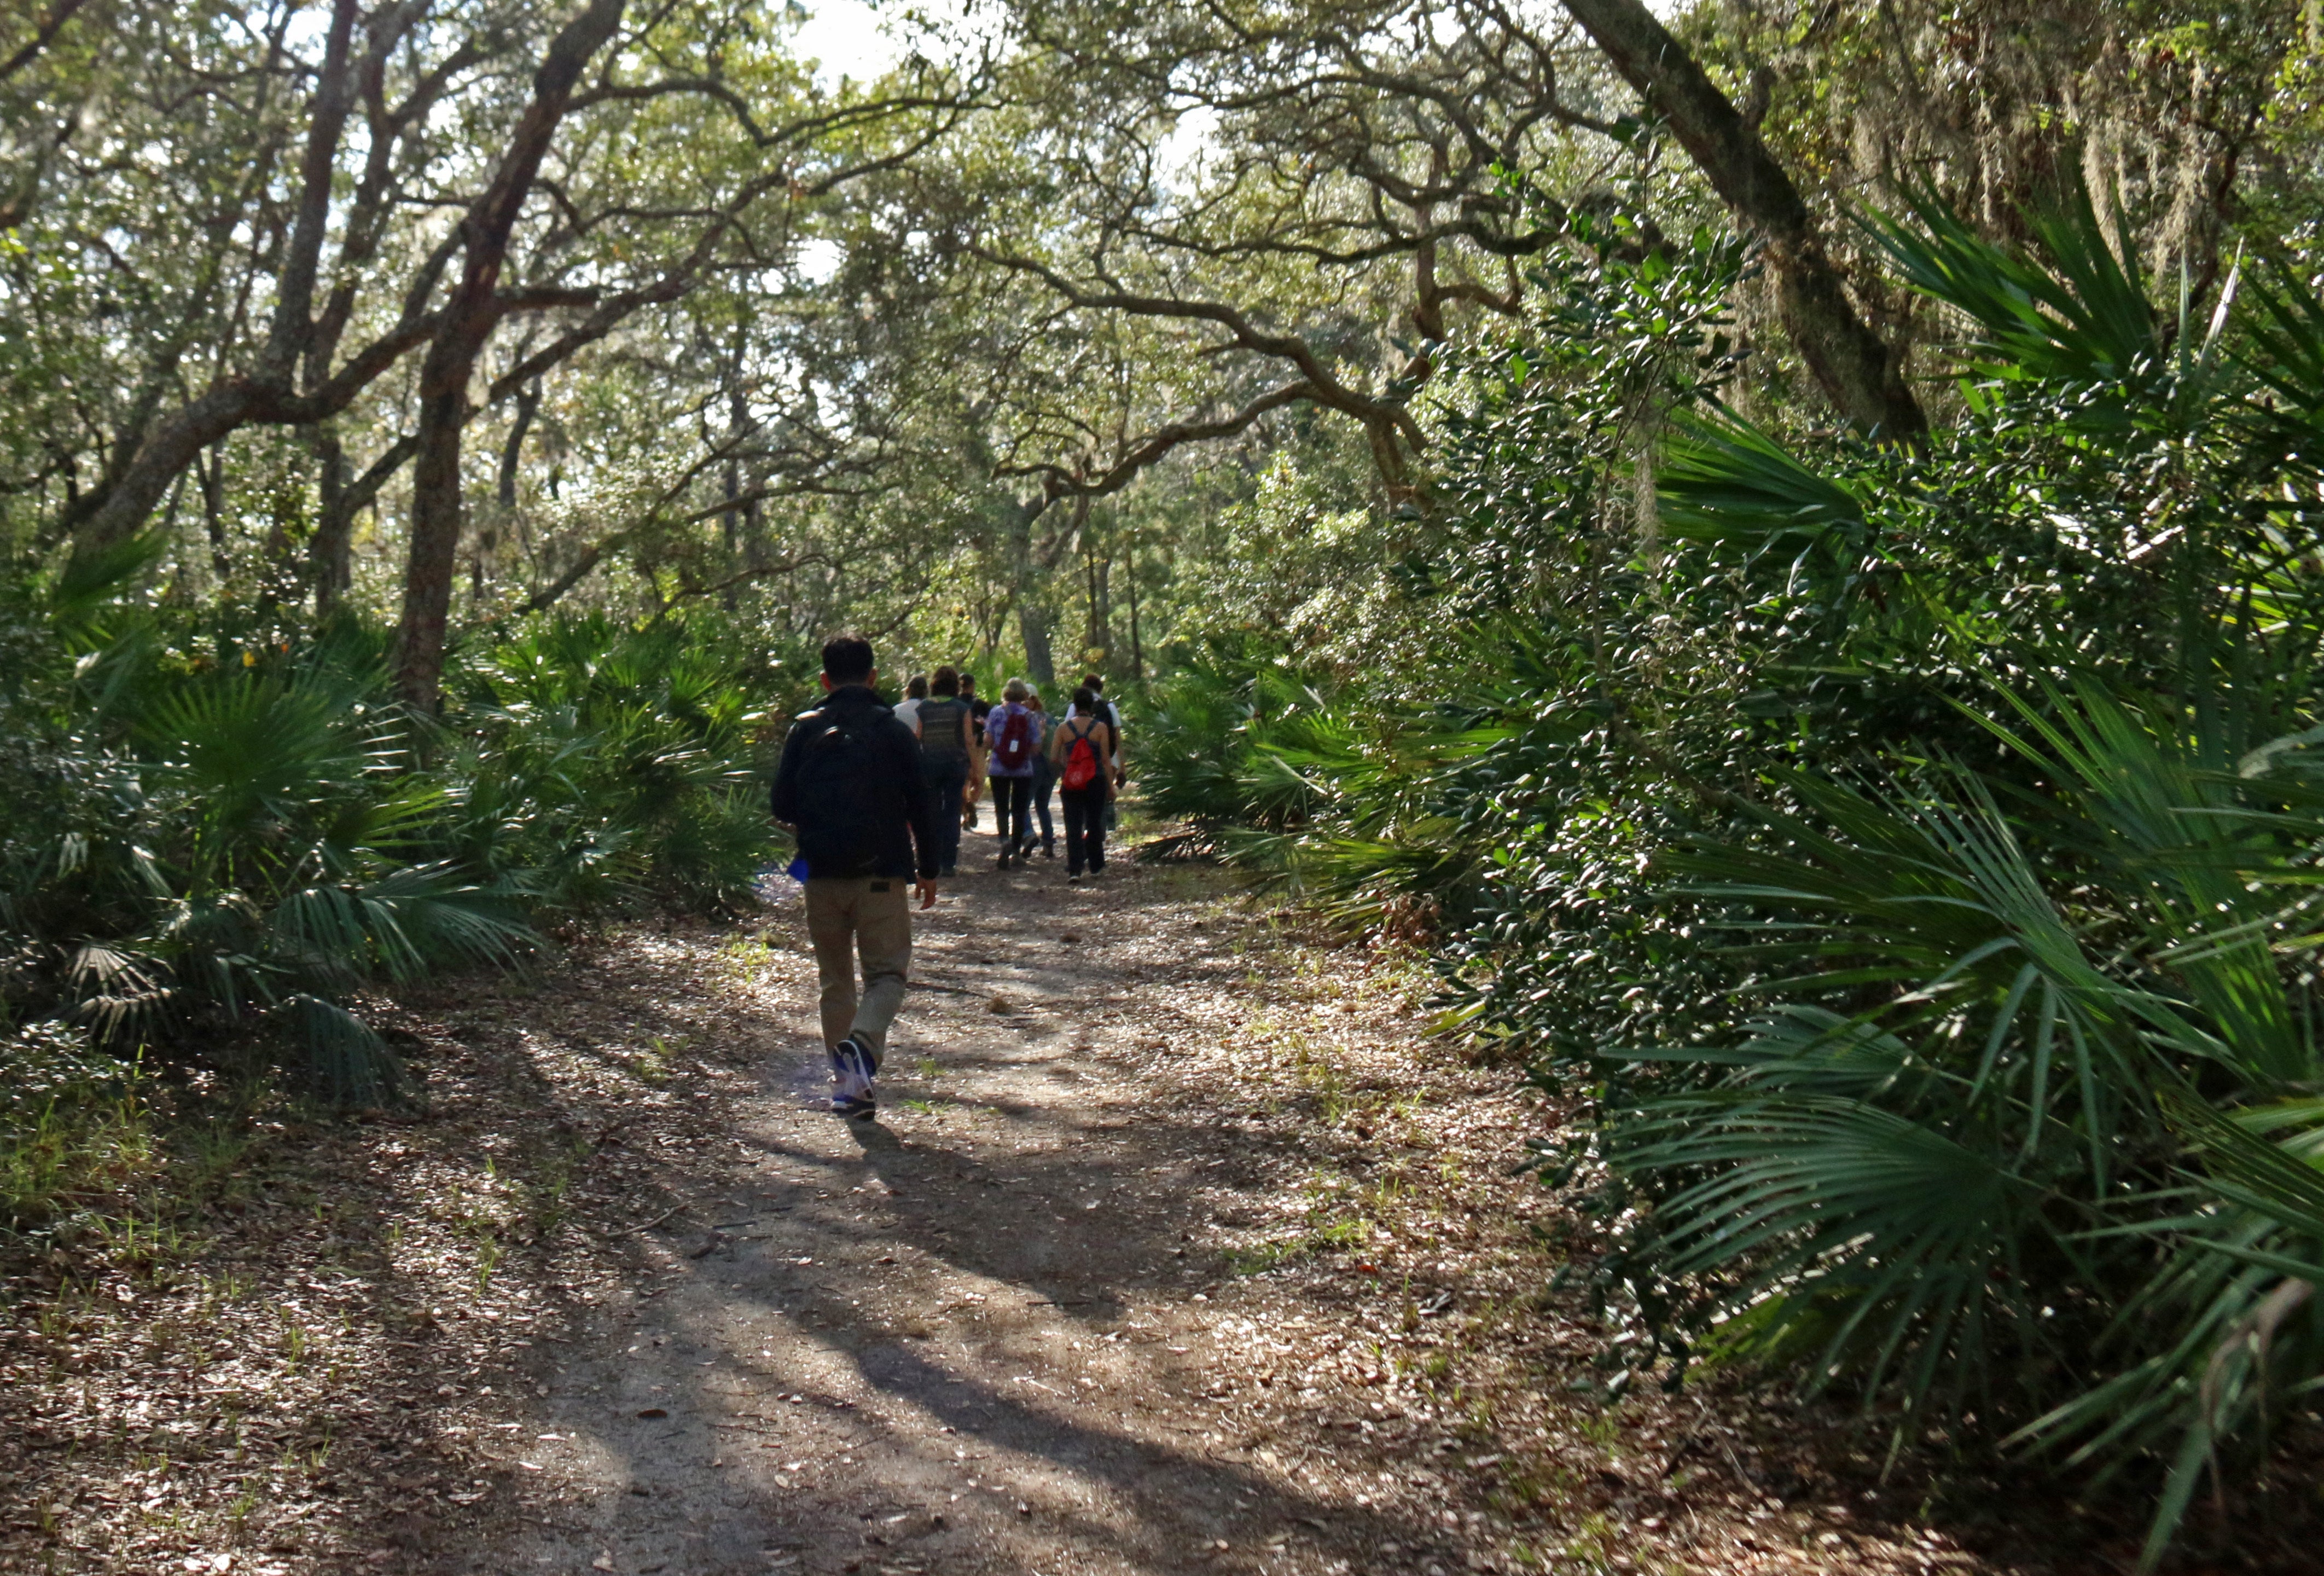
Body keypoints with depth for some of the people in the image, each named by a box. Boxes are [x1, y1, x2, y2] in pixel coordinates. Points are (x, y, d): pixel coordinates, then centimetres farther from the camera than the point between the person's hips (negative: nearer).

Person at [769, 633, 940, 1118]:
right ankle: (863, 1042, -25)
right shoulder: (893, 731, 0)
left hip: (823, 873, 2)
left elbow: (782, 807, 2)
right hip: (881, 874, -2)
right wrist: (927, 869, 11)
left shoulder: (805, 730, 2)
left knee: (835, 979, 13)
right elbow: (920, 807, 1)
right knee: (886, 971, 4)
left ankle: (847, 1082, 13)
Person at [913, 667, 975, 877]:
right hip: (955, 765, -1)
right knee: (952, 813, 3)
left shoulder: (923, 708, 2)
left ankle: (933, 863, 6)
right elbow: (970, 742, -2)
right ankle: (948, 863, 1)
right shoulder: (961, 709, -1)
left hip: (929, 765, 1)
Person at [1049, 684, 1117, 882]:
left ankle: (1074, 869, -10)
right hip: (1096, 782, 0)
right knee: (1094, 824, 14)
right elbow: (1106, 759, -4)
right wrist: (1111, 786, 2)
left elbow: (1053, 757, -1)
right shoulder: (1100, 728, -4)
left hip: (1071, 783, 0)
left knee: (1073, 827, 2)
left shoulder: (1064, 728, -1)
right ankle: (1095, 866, 25)